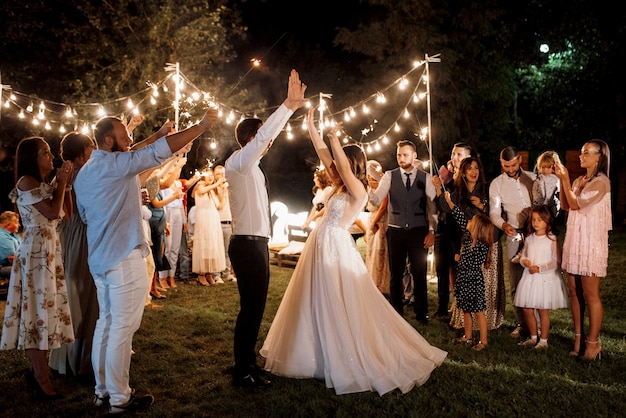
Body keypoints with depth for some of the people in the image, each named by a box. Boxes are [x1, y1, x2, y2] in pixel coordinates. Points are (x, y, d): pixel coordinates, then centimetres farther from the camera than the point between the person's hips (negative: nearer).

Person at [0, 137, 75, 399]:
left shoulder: (46, 183, 16)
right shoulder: (26, 182, -10)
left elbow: (66, 215, 13)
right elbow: (52, 213, -19)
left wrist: (65, 184, 8)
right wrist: (62, 182, -8)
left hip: (51, 249, 9)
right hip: (35, 251, -9)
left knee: (47, 307, 10)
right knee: (38, 309, -6)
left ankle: (38, 370, 19)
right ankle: (42, 378, -1)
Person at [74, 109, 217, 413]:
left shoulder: (84, 173, 14)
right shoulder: (114, 164, -13)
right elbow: (159, 151, -21)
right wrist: (201, 126, -16)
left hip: (99, 258, 9)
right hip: (125, 257, -9)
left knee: (106, 323, 15)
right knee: (122, 328, -3)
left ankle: (102, 391, 23)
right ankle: (120, 398, 5)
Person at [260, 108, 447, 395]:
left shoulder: (358, 189, -10)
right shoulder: (341, 185, 12)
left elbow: (344, 165, -27)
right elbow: (324, 155, 13)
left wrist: (334, 137, -21)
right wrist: (311, 126, 12)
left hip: (335, 248, -9)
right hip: (321, 245, 9)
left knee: (341, 307, -1)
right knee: (318, 304, 15)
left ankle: (354, 363, 11)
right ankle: (322, 355, 28)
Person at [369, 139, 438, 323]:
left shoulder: (425, 178, 1)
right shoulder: (389, 176, 0)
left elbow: (432, 206, 2)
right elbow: (377, 199, -12)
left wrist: (431, 231, -5)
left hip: (419, 232, 0)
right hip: (395, 232, 0)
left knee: (419, 274, 8)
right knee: (396, 274, 9)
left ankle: (421, 313, 23)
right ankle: (397, 312, 23)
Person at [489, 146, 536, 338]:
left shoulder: (532, 178, 8)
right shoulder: (497, 184, 4)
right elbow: (494, 212, -2)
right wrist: (503, 224, -22)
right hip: (514, 235, 0)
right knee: (516, 281, 0)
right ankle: (521, 323, 11)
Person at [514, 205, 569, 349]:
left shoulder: (552, 239, -10)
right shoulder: (529, 238, 9)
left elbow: (556, 262, -13)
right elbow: (523, 255, 17)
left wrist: (539, 268, -20)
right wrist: (524, 261, -6)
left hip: (545, 278, -6)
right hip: (529, 278, 6)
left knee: (543, 310, 2)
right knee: (527, 309, 9)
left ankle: (544, 340, 14)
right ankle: (533, 337, 26)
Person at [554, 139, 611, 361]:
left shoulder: (601, 182, -9)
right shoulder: (579, 181, 14)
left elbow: (576, 204, -15)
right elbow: (566, 206, 6)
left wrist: (566, 179, -14)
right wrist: (562, 181, -1)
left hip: (591, 243, -7)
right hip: (574, 241, 7)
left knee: (591, 295, -3)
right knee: (574, 291, 9)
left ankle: (593, 342, 5)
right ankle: (578, 336, 17)